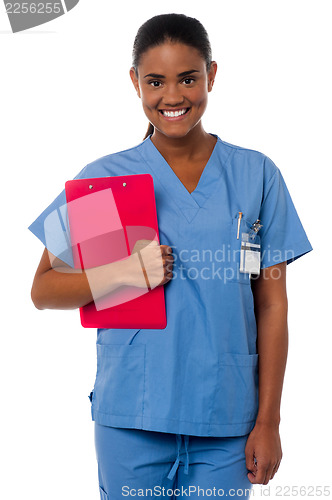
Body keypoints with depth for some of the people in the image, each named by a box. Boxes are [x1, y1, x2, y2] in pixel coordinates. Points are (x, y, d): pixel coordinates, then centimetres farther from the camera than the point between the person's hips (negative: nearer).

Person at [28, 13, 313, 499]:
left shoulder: (256, 175, 3)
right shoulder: (103, 178, 1)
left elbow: (271, 304, 3)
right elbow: (43, 290, 3)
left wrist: (268, 421, 1)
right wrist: (123, 273, -15)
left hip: (226, 421, 1)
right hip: (131, 419, 0)